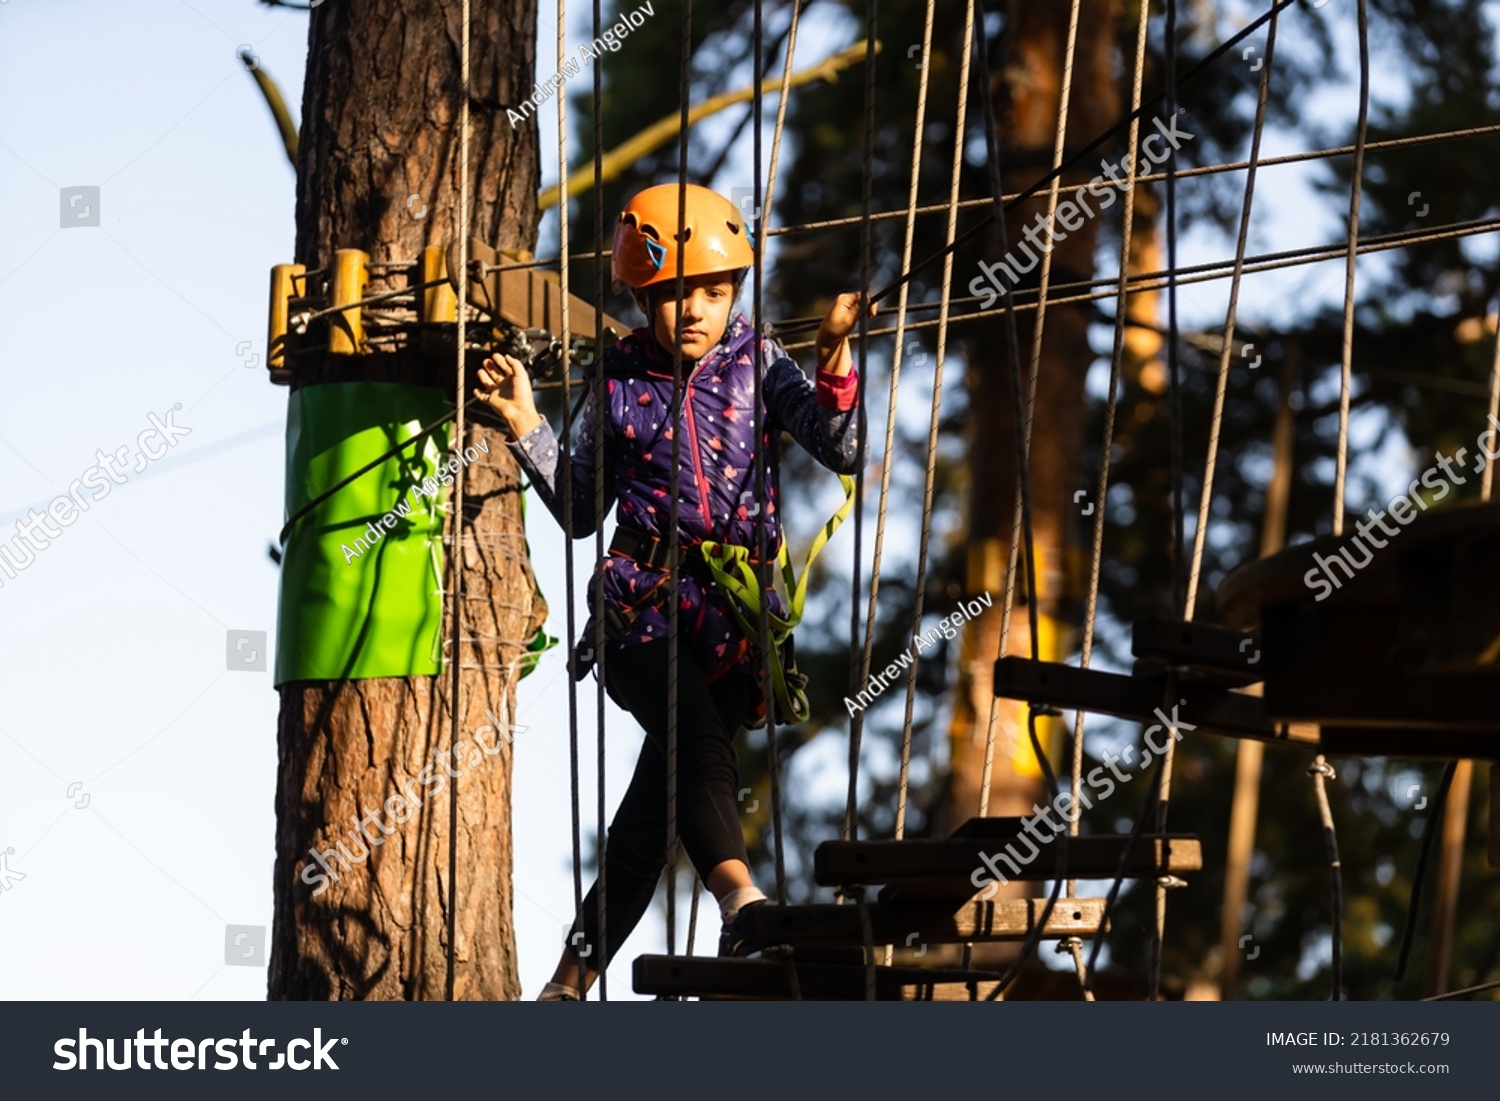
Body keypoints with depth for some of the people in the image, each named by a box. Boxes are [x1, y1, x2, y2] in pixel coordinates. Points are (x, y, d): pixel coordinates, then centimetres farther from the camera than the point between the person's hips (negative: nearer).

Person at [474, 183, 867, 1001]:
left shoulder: (757, 365, 8)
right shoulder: (619, 383, 9)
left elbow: (843, 452, -3)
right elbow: (581, 513, 15)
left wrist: (835, 359, -16)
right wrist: (526, 432, 5)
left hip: (734, 609, 1)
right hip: (643, 601, -1)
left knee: (658, 796, -3)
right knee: (697, 739, -30)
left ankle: (573, 979, 7)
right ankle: (739, 899, -52)